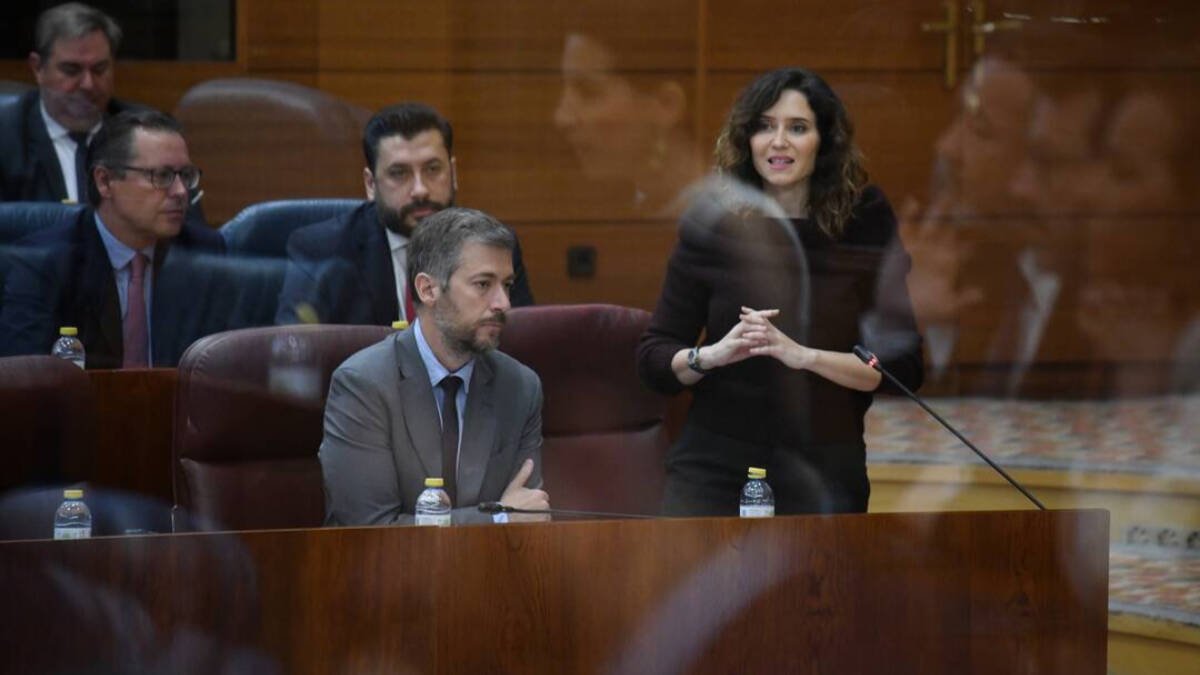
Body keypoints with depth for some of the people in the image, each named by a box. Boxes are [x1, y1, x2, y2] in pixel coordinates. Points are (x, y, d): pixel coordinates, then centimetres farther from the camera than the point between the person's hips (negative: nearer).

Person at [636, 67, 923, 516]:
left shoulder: (866, 229, -1)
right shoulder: (711, 226, 1)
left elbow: (904, 369, -5)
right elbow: (653, 360, 3)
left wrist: (804, 356, -19)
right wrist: (714, 354, -18)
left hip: (824, 478, 0)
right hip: (714, 472, 0)